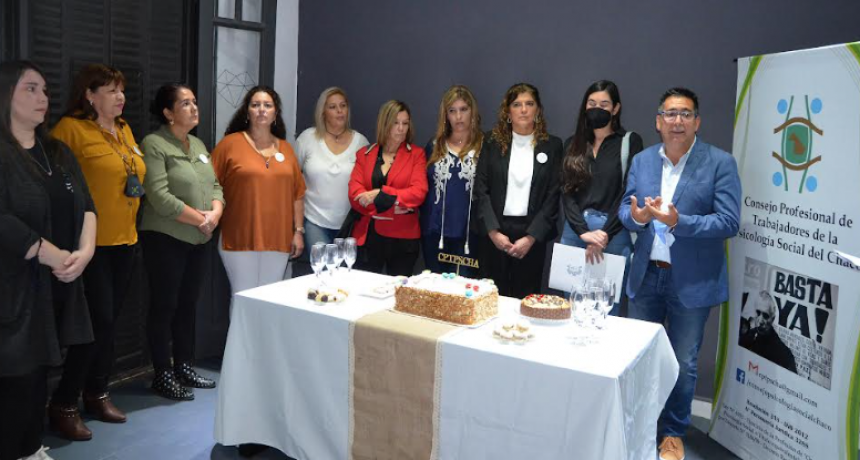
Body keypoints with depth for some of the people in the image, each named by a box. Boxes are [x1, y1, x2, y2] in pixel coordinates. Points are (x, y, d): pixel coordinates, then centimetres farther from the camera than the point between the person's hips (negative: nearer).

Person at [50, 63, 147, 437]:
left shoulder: (124, 130, 14)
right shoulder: (71, 128, -10)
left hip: (124, 240, 7)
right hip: (91, 242, -7)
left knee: (110, 321, 14)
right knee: (99, 321, -7)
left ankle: (97, 394, 28)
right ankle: (63, 405, 9)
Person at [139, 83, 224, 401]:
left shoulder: (199, 145, 14)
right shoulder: (154, 145, -11)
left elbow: (215, 186, 13)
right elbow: (160, 198, -19)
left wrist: (215, 214, -7)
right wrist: (200, 218, -13)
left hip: (198, 240, 7)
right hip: (165, 238, -7)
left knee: (188, 304, 14)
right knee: (164, 306, 2)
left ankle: (184, 367, 25)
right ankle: (162, 376, 12)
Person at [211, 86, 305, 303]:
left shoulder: (285, 148, 11)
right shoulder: (230, 143, 0)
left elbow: (297, 194, 12)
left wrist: (298, 231, 8)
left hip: (278, 241, 4)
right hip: (240, 239, -3)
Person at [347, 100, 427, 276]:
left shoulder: (416, 154, 3)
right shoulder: (364, 154, 8)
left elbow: (418, 192, -10)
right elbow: (354, 194, -2)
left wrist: (380, 195, -14)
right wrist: (390, 205, -14)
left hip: (403, 238, -1)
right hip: (367, 236, 1)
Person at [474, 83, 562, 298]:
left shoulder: (552, 145, 5)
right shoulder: (493, 143, 7)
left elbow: (553, 196, -1)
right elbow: (481, 190, 1)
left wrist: (531, 237, -9)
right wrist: (493, 231, -9)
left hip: (533, 235, 0)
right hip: (496, 233, 1)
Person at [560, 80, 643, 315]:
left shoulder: (630, 141, 2)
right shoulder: (573, 144, 11)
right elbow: (567, 192, 3)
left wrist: (604, 235, -13)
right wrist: (584, 233, -11)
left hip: (613, 233, -3)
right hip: (574, 231, 3)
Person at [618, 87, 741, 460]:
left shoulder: (720, 163, -9)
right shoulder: (641, 160, 4)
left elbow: (729, 222, -16)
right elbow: (625, 208, 4)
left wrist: (678, 222, -28)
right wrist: (635, 216, -20)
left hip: (692, 281, -4)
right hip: (645, 275, 4)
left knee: (683, 363, 11)